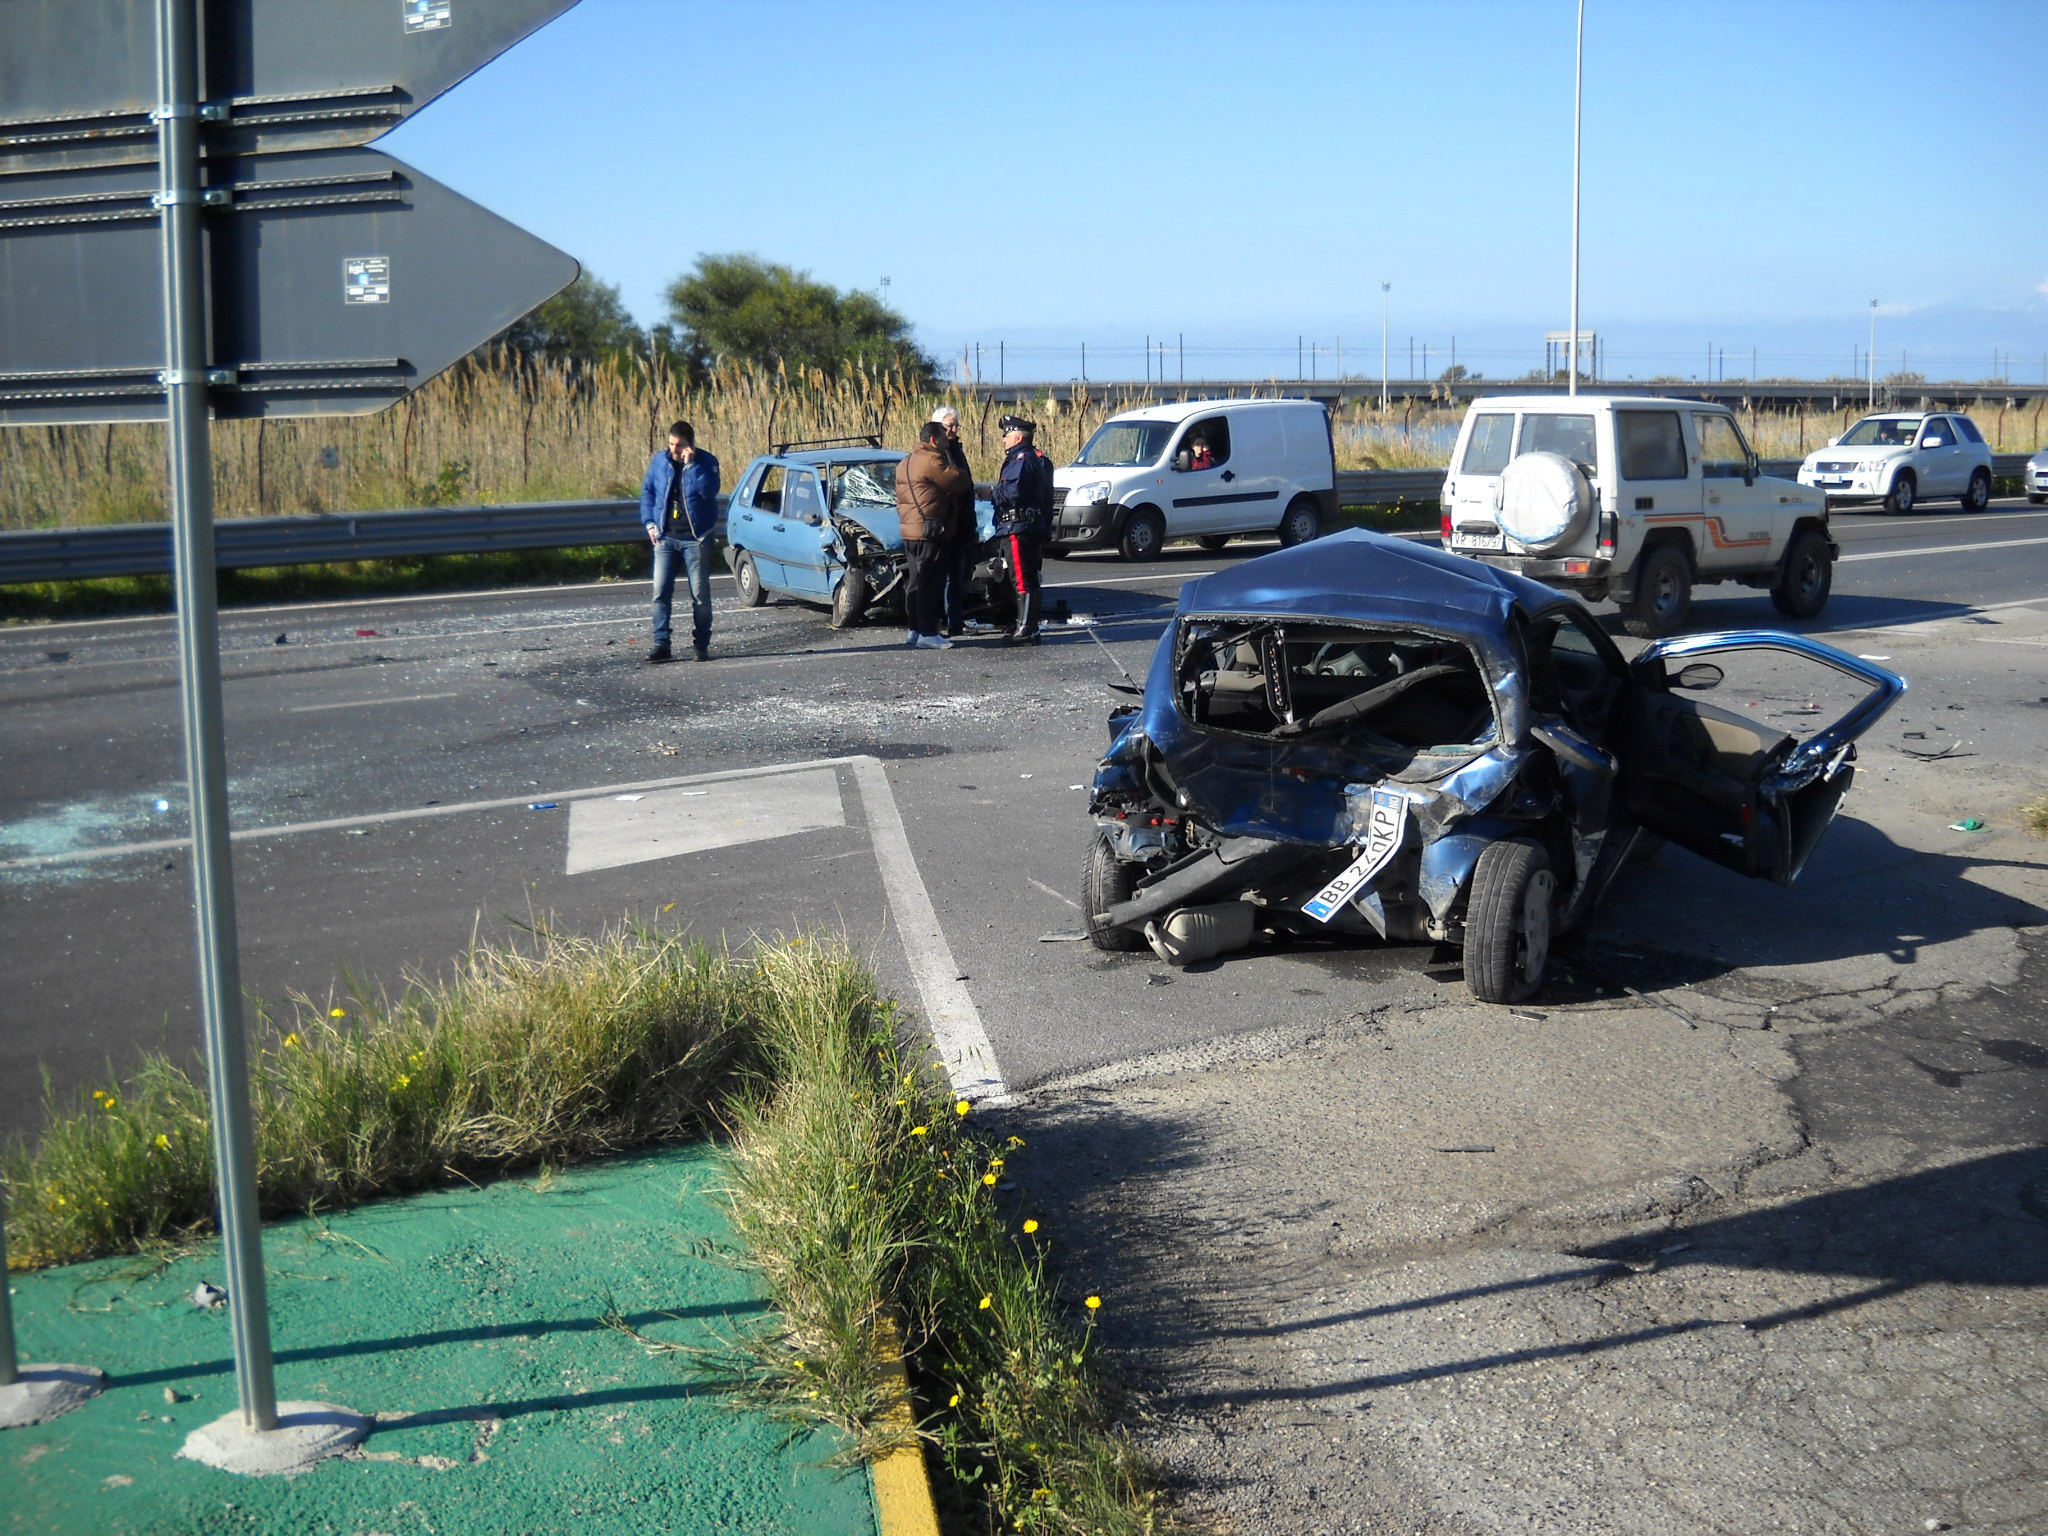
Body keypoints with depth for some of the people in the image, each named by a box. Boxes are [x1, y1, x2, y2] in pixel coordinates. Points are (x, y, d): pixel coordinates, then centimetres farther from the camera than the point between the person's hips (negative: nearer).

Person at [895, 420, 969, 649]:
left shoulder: (906, 463, 18)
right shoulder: (931, 461, -14)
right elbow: (958, 482, -15)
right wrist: (966, 480, 7)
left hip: (910, 531, 10)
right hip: (929, 532, -10)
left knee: (915, 583, 15)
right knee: (929, 584, -8)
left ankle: (915, 630, 21)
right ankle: (927, 634, -9)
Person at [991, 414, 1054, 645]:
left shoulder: (1021, 459, -13)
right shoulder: (1036, 459, 20)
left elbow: (1013, 491, -24)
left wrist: (993, 494, -9)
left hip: (1018, 528, -11)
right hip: (1034, 528, 11)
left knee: (1023, 581, -10)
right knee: (1028, 579, 16)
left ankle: (1026, 631, -12)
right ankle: (1026, 625, 25)